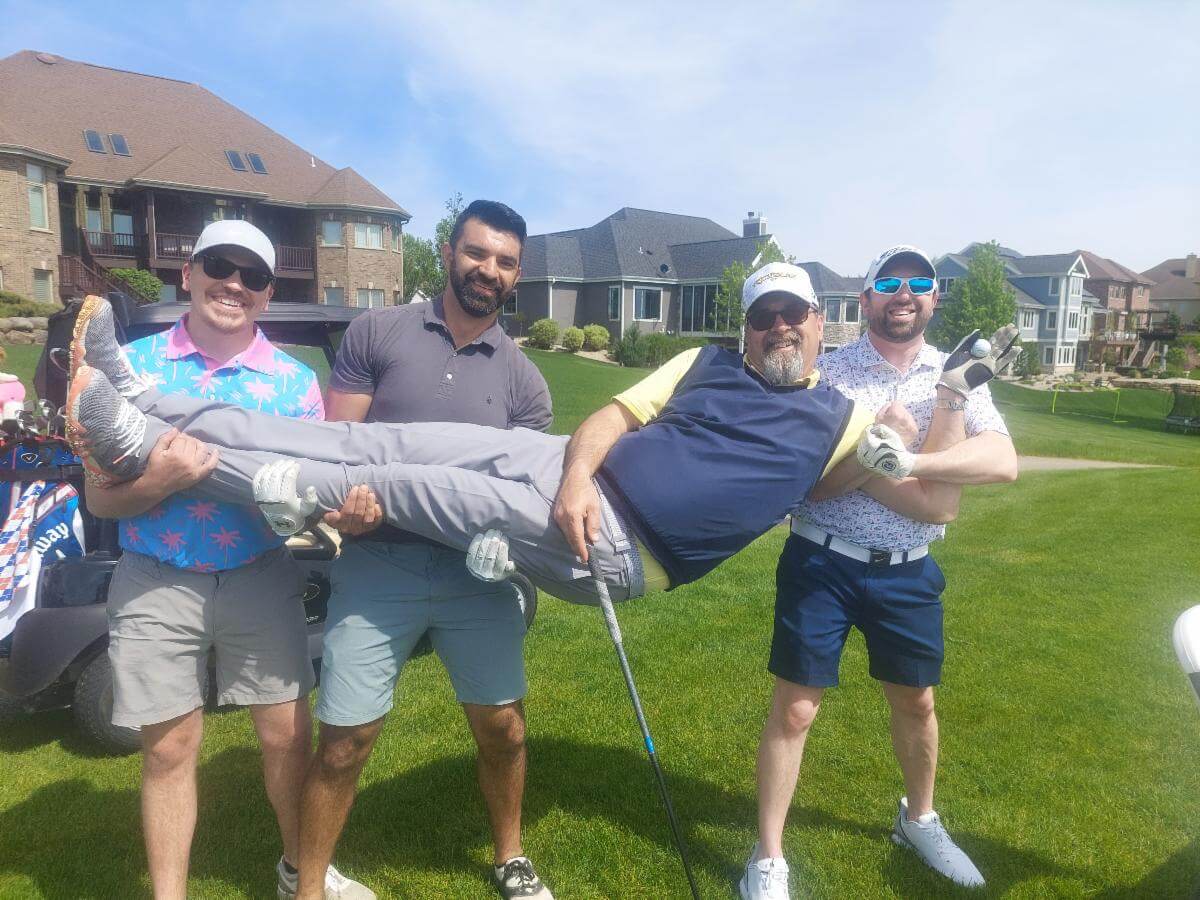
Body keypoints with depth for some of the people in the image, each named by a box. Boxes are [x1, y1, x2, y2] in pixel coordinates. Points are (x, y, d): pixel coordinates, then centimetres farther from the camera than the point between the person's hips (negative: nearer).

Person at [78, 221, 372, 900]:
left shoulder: (296, 380, 0)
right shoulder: (132, 364, -1)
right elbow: (100, 498, -2)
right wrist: (157, 483, -24)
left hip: (261, 580, 1)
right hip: (156, 585, 0)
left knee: (288, 734, 8)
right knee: (170, 748, 9)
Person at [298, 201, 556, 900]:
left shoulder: (524, 381, 8)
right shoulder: (378, 333, 2)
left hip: (477, 571, 2)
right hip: (379, 564, -2)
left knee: (502, 725, 11)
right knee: (345, 740, 4)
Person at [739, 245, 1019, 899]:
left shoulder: (956, 378, 2)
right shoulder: (828, 372, -5)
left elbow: (1003, 463, -15)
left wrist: (908, 461, -27)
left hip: (908, 573, 4)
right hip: (823, 563, -3)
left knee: (916, 701, 20)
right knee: (794, 708, 2)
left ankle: (918, 820, 48)